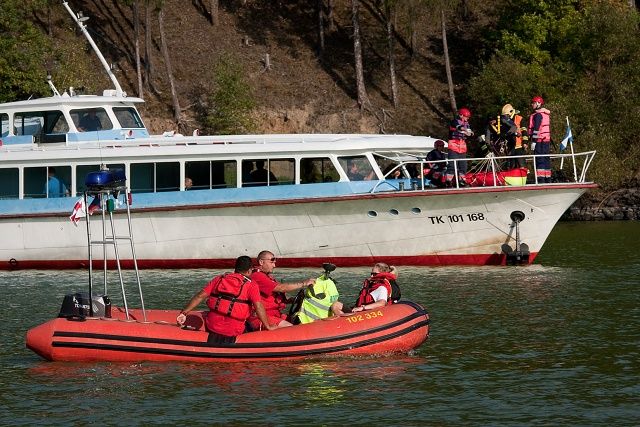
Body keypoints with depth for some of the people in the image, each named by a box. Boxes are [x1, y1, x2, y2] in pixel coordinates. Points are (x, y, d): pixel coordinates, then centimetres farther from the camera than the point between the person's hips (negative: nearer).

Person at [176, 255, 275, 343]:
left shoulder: (219, 279, 12)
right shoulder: (251, 285, 0)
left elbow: (200, 296, 6)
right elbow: (258, 307, -9)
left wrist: (183, 313, 10)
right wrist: (268, 326, 1)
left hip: (211, 327, 6)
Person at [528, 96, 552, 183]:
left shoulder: (538, 115, -12)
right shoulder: (546, 114, 18)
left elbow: (536, 128, -18)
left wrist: (533, 141, -19)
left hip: (539, 140, -9)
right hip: (547, 140, 9)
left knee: (539, 159, -10)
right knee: (546, 159, 13)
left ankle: (540, 179, -16)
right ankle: (548, 179, 17)